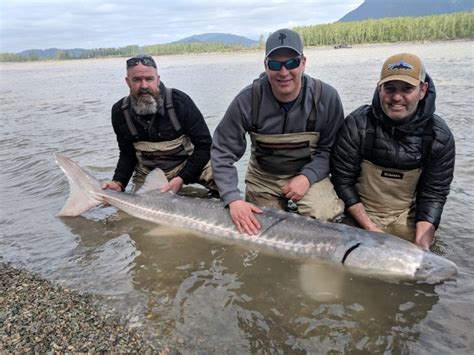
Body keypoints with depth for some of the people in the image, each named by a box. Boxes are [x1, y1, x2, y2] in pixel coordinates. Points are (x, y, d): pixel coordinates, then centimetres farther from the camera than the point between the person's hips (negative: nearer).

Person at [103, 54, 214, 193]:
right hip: (148, 171, 4)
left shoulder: (180, 101, -20)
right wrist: (119, 182, -15)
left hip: (188, 163, -3)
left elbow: (204, 145, -16)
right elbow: (127, 153, 4)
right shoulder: (120, 112, -9)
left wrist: (182, 179, -25)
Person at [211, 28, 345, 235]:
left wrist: (308, 177, -25)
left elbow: (330, 148, -8)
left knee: (324, 217, -26)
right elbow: (222, 152, -17)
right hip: (263, 176, 1)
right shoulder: (248, 100, -21)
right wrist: (233, 199, -29)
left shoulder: (326, 97, -18)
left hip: (308, 172, 0)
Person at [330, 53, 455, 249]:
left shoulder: (440, 136, -9)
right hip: (360, 216, -2)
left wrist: (421, 245, -17)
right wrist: (370, 229, -16)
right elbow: (342, 180, -12)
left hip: (407, 219, 2)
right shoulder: (356, 124, -16)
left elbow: (433, 194, -5)